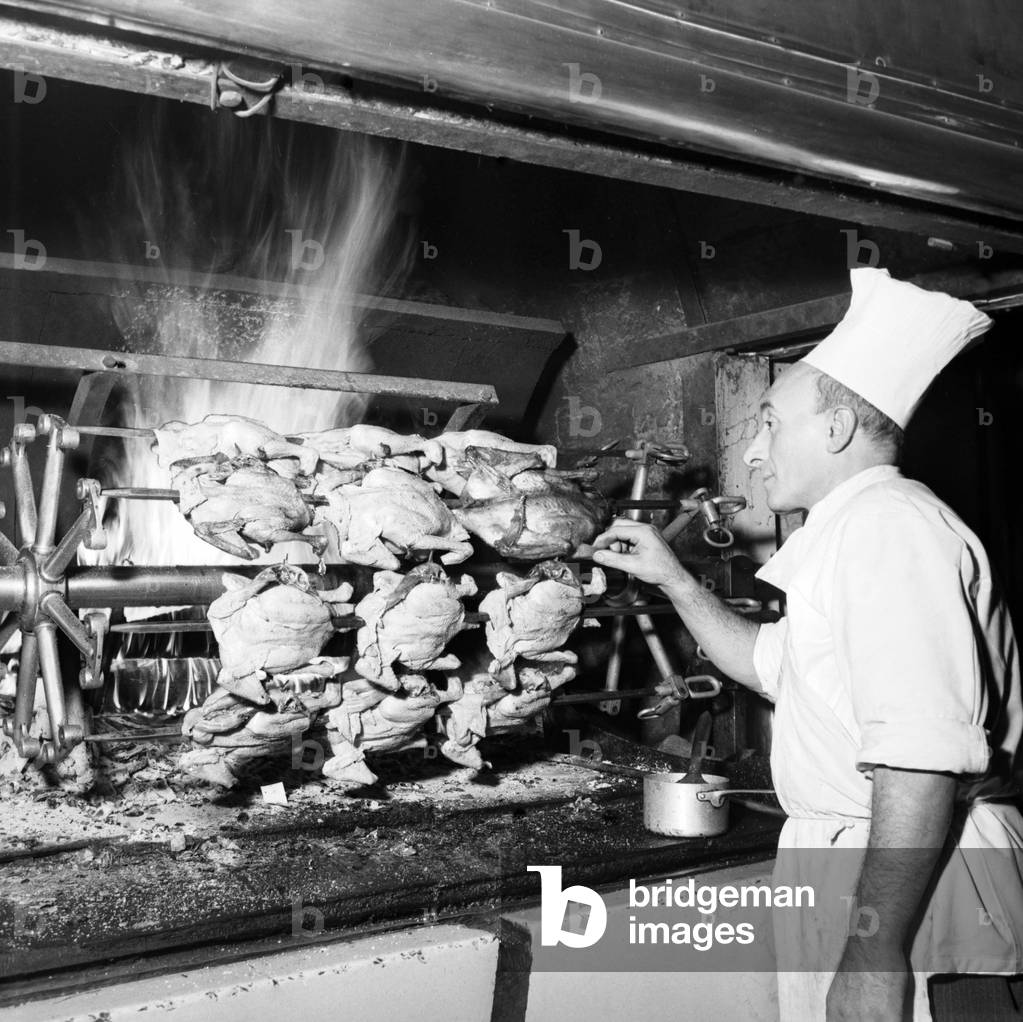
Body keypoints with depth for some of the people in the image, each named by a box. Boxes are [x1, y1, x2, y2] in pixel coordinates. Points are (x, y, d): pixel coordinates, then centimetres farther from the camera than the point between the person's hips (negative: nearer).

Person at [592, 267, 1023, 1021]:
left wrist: (873, 952, -27)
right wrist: (673, 579, 20)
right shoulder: (853, 530, 17)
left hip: (907, 881, -10)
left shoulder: (886, 523, -17)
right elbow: (770, 665, 28)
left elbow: (923, 761, -27)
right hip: (851, 858, 10)